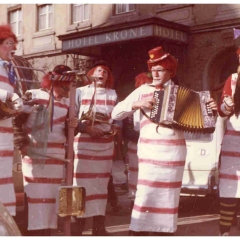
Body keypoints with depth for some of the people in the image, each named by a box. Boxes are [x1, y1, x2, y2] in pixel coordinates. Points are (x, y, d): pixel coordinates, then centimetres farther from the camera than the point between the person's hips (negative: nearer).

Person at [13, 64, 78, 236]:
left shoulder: (67, 102, 13)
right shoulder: (33, 96, -3)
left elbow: (68, 131, 14)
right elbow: (17, 120, -5)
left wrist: (72, 125, -7)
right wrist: (22, 143, -12)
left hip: (57, 155, 5)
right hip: (33, 155, -5)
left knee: (52, 195, 7)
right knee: (35, 194, -3)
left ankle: (47, 230, 14)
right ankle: (35, 231, 3)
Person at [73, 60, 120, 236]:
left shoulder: (112, 94, 12)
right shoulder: (80, 92, 3)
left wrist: (115, 127, -9)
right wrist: (87, 129, -16)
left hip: (106, 144, 3)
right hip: (83, 143, -3)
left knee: (101, 183, 6)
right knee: (82, 183, -6)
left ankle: (99, 226, 13)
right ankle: (78, 226, 1)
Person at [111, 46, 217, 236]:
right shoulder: (143, 90, 4)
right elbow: (116, 114, 0)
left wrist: (211, 109, -1)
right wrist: (137, 104, -14)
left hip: (175, 151, 3)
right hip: (150, 150, -2)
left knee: (168, 194, 8)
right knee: (146, 193, -8)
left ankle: (164, 230, 19)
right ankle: (138, 230, 1)